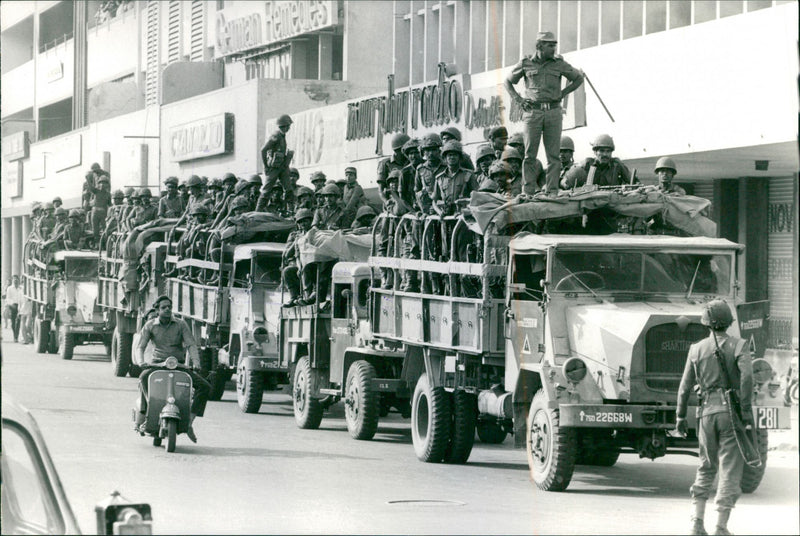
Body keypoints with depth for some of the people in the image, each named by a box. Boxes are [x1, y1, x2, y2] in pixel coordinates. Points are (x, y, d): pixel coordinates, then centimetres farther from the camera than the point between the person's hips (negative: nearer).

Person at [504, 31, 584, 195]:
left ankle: (552, 191, -1)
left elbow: (578, 78, 19)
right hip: (533, 112, -1)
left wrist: (562, 93, 9)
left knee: (553, 154, -2)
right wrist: (518, 99, 5)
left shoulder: (559, 64, 5)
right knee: (530, 154, -3)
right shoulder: (526, 63, 4)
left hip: (553, 112, 1)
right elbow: (508, 82, 18)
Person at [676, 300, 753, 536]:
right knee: (730, 470, 0)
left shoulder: (697, 349, 7)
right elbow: (746, 376, -17)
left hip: (707, 412, 3)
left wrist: (681, 416, 19)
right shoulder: (738, 346, -2)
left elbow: (685, 386, 10)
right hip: (731, 411, -3)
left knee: (706, 467, 18)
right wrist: (747, 411, -15)